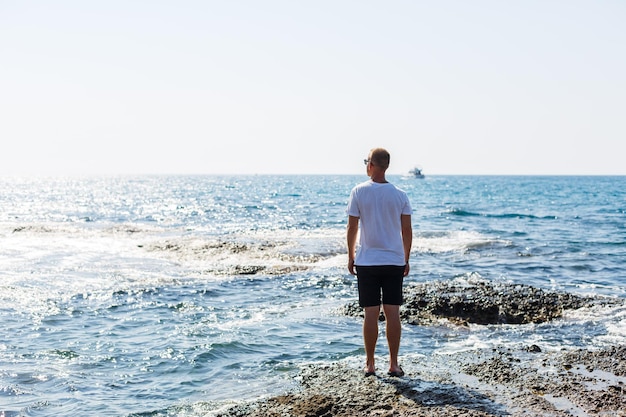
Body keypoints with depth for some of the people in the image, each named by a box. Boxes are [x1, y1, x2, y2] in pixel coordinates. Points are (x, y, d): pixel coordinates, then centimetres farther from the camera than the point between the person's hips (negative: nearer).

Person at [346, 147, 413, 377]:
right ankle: (393, 364, 10)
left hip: (366, 261, -1)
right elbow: (407, 231, 2)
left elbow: (352, 228, -4)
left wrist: (350, 257, 7)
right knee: (393, 313, 6)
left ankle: (370, 364, 10)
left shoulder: (359, 192, -6)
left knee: (371, 313, 3)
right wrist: (406, 259, 12)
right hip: (394, 261, 1)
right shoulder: (400, 195, 0)